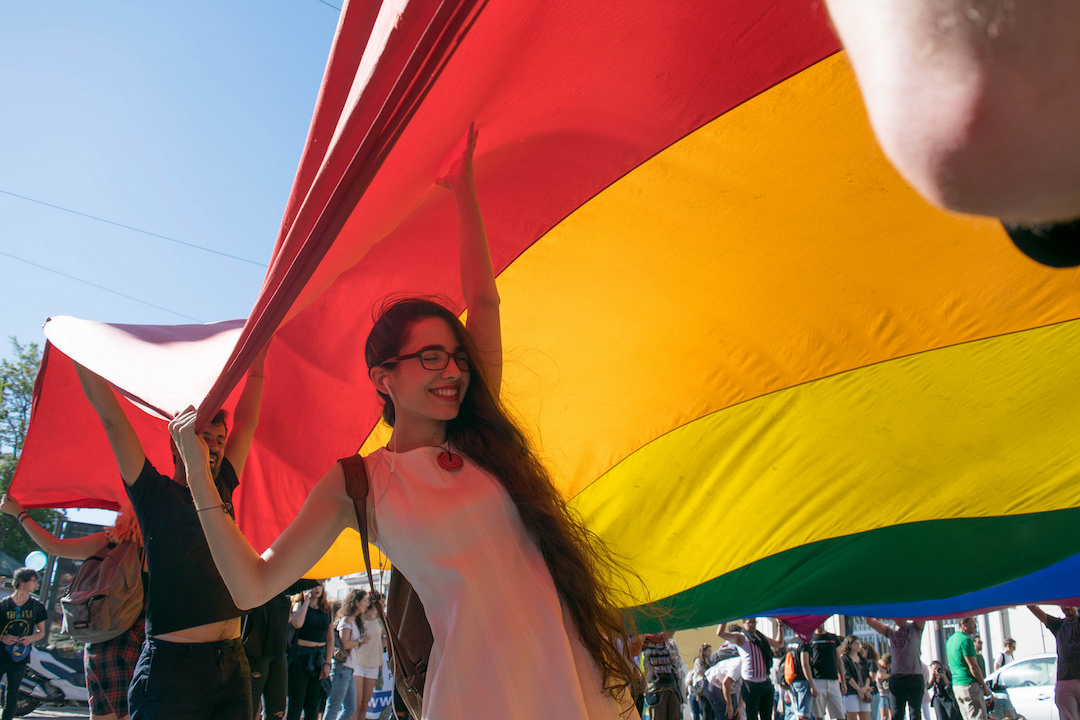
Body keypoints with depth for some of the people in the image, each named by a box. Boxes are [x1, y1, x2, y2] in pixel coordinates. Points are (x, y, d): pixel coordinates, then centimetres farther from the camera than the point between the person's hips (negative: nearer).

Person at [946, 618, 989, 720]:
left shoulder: (951, 639, 15)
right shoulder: (965, 640, -15)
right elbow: (973, 667, -17)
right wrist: (984, 686, -8)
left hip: (956, 685, 9)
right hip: (969, 685, -9)